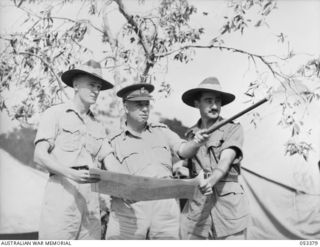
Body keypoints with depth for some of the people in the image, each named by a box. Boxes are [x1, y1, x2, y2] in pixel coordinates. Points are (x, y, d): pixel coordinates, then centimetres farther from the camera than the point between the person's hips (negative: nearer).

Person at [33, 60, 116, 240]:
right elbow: (40, 155, -4)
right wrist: (71, 173, -20)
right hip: (63, 190, -4)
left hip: (91, 194, 5)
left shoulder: (98, 126, 21)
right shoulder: (55, 114, 6)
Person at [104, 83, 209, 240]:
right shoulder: (114, 142, 9)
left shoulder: (162, 131, 17)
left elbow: (183, 150, 4)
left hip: (165, 208, 2)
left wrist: (195, 143, -17)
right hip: (129, 210, -2)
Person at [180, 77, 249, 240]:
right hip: (196, 208, 3)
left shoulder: (233, 129, 1)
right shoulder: (190, 135, 12)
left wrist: (210, 181, -31)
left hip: (229, 206, -2)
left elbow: (225, 161, -13)